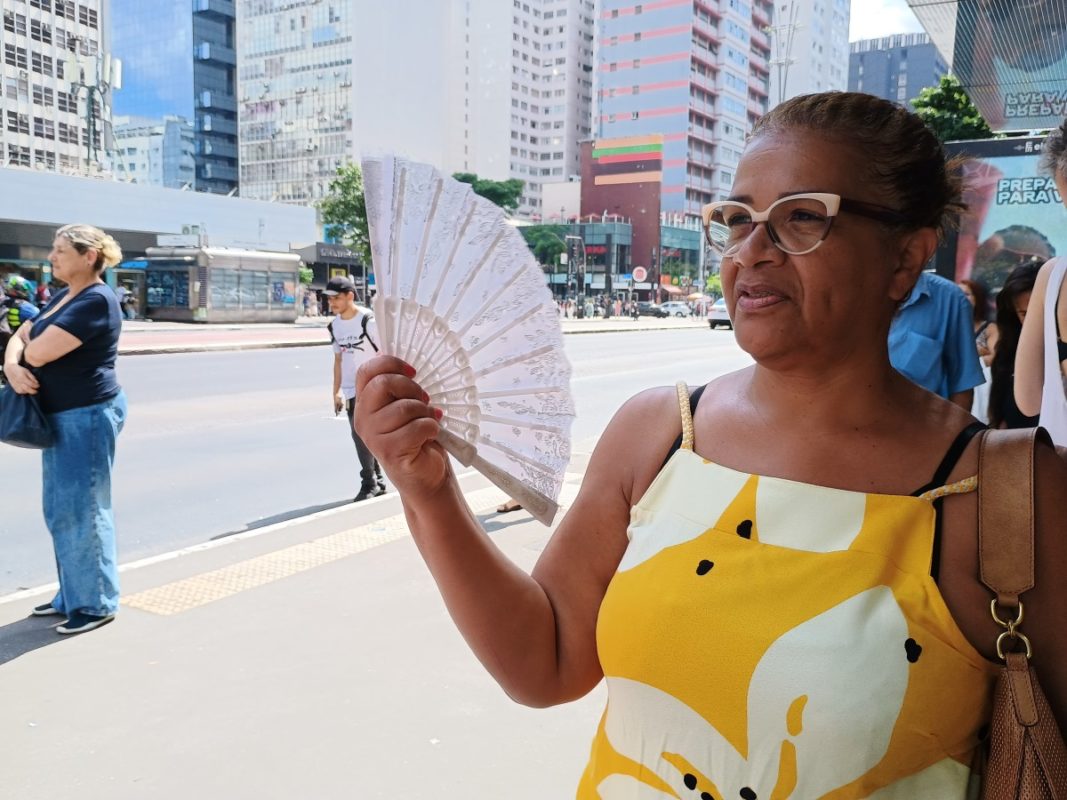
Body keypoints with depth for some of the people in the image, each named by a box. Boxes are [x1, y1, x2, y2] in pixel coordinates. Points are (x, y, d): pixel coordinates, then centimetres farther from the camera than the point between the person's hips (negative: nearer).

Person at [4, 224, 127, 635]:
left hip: (89, 416, -10)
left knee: (82, 509, -2)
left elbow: (38, 353, -22)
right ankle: (71, 595, 29)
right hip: (61, 416, 10)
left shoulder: (97, 300, -18)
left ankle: (97, 603, 11)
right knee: (60, 509, 16)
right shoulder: (62, 297, 13)